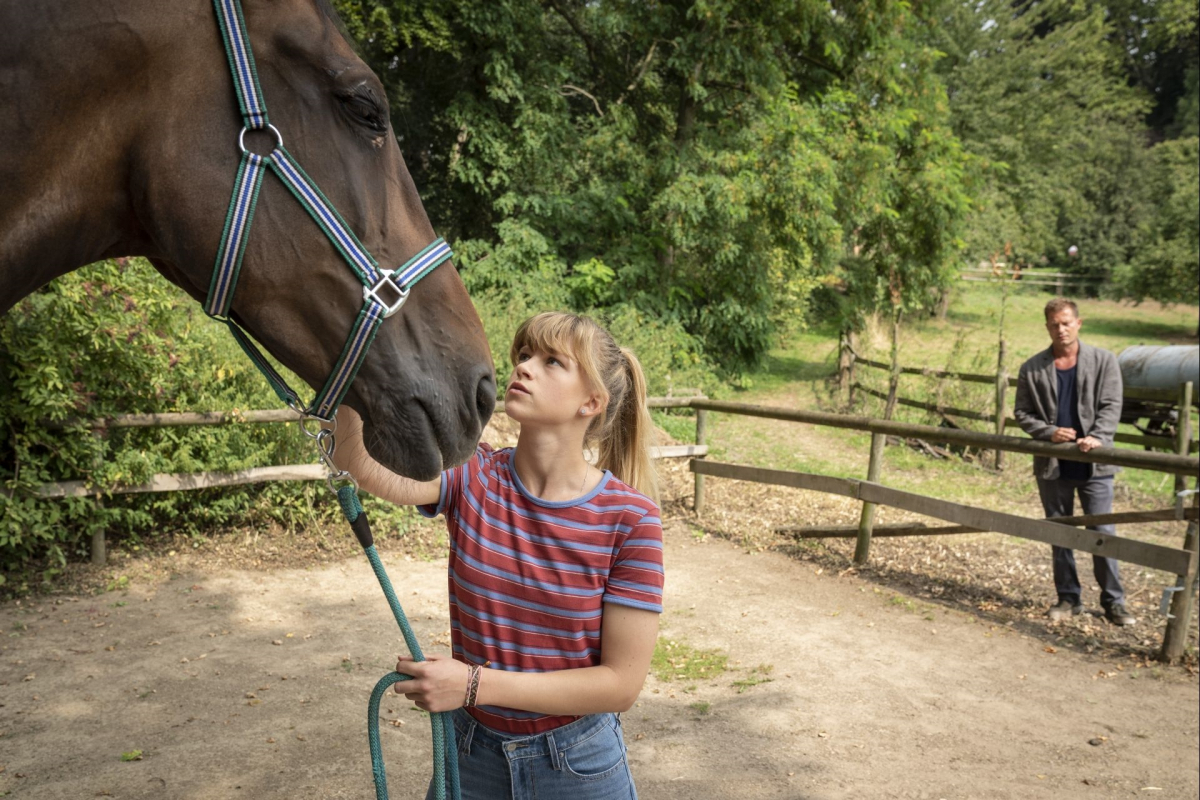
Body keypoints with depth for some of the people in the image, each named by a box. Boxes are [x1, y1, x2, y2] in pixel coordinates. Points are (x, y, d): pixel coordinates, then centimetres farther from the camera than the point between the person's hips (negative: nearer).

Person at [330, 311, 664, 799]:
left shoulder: (628, 519, -18)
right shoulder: (473, 477, -11)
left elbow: (622, 682, -17)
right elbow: (361, 460, -29)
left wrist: (476, 684, -23)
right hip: (471, 757, 3)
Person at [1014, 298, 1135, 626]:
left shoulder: (1103, 361, 1)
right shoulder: (1032, 369, 3)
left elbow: (1111, 406, -5)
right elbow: (1021, 412, 5)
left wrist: (1096, 437, -22)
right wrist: (1049, 432, -12)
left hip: (1094, 464, -2)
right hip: (1052, 465, 2)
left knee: (1103, 533, 0)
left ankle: (1113, 602, 12)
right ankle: (1068, 598, 22)